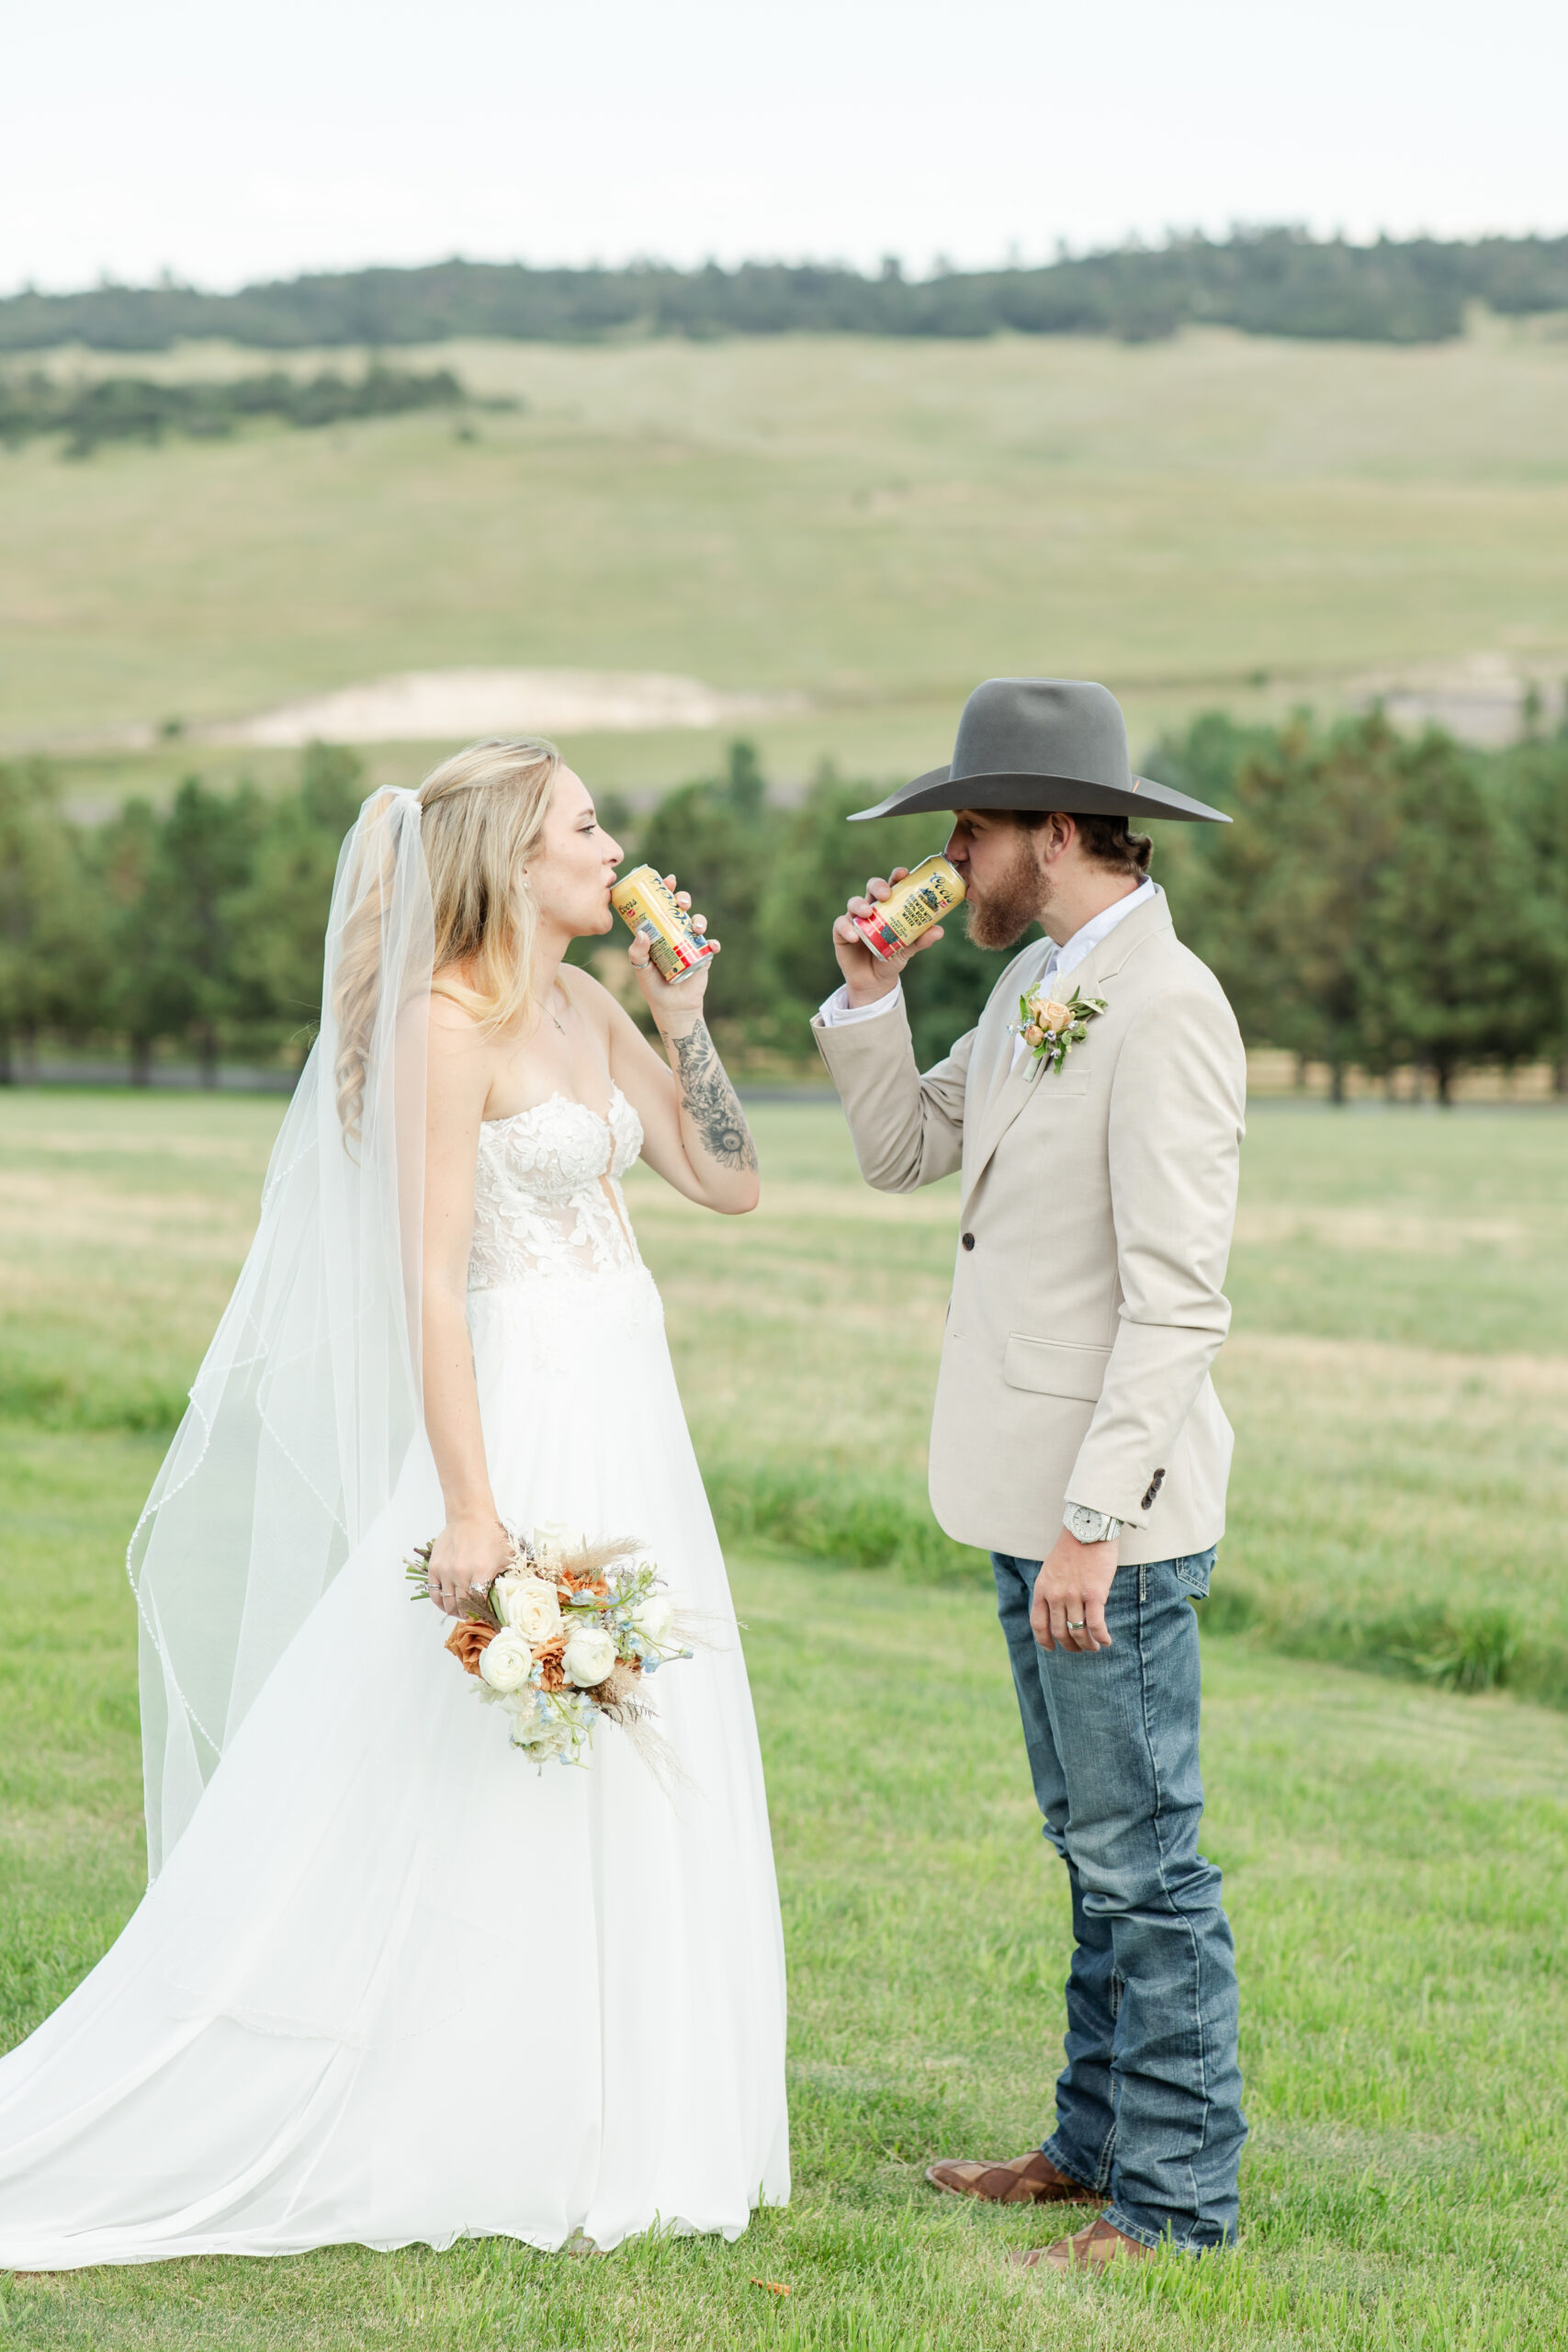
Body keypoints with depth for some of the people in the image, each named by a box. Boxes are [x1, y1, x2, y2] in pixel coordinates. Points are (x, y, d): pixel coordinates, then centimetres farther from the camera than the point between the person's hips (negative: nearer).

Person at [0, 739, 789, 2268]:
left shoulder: (583, 1010, 11)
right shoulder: (447, 1023, -13)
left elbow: (729, 1181, 13)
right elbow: (430, 1280, -18)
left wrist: (680, 1016, 3)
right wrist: (469, 1510, -23)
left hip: (625, 1427, 9)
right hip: (519, 1423, -9)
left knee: (625, 1792, 11)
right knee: (464, 1799, -6)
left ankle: (583, 2131, 21)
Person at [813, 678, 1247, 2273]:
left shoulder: (1167, 1008, -18)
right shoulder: (1036, 986, 11)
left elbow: (1177, 1301, -22)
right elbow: (906, 1151, 20)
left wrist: (1093, 1522, -24)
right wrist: (870, 992, 4)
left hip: (1110, 1506, -10)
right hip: (1032, 1488, 10)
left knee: (1143, 1858, -2)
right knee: (1091, 1843, 18)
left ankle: (1174, 2199, 6)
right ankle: (1101, 2139, 29)